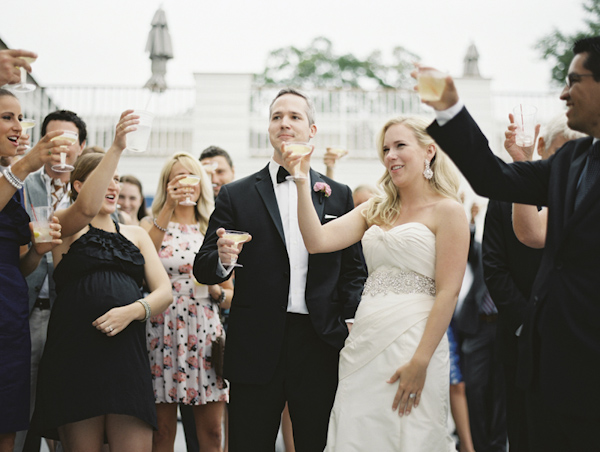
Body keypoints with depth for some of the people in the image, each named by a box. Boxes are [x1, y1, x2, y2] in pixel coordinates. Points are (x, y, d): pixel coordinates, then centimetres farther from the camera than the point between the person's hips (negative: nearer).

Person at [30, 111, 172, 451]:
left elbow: (164, 292, 11)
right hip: (75, 355, -3)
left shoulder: (136, 235, 20)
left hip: (128, 355, 3)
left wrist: (132, 310, -10)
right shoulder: (64, 227, 7)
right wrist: (117, 147, -23)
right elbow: (86, 207, -18)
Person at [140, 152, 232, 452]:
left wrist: (216, 292, -5)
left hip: (206, 333, 2)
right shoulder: (153, 225, 8)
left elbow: (230, 295, 17)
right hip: (164, 333, -2)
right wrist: (168, 208, -20)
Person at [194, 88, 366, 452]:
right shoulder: (236, 195, 7)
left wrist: (351, 322, -4)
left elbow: (353, 268, 10)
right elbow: (203, 269, 4)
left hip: (320, 343, 1)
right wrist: (222, 260, -18)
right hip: (256, 348, -1)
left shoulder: (339, 195, 11)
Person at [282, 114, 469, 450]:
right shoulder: (375, 210, 16)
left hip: (412, 342, -5)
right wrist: (302, 181, -3)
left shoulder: (447, 210, -1)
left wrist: (420, 362, -16)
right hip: (364, 343, 5)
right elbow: (317, 241, 3)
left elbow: (448, 292, -9)